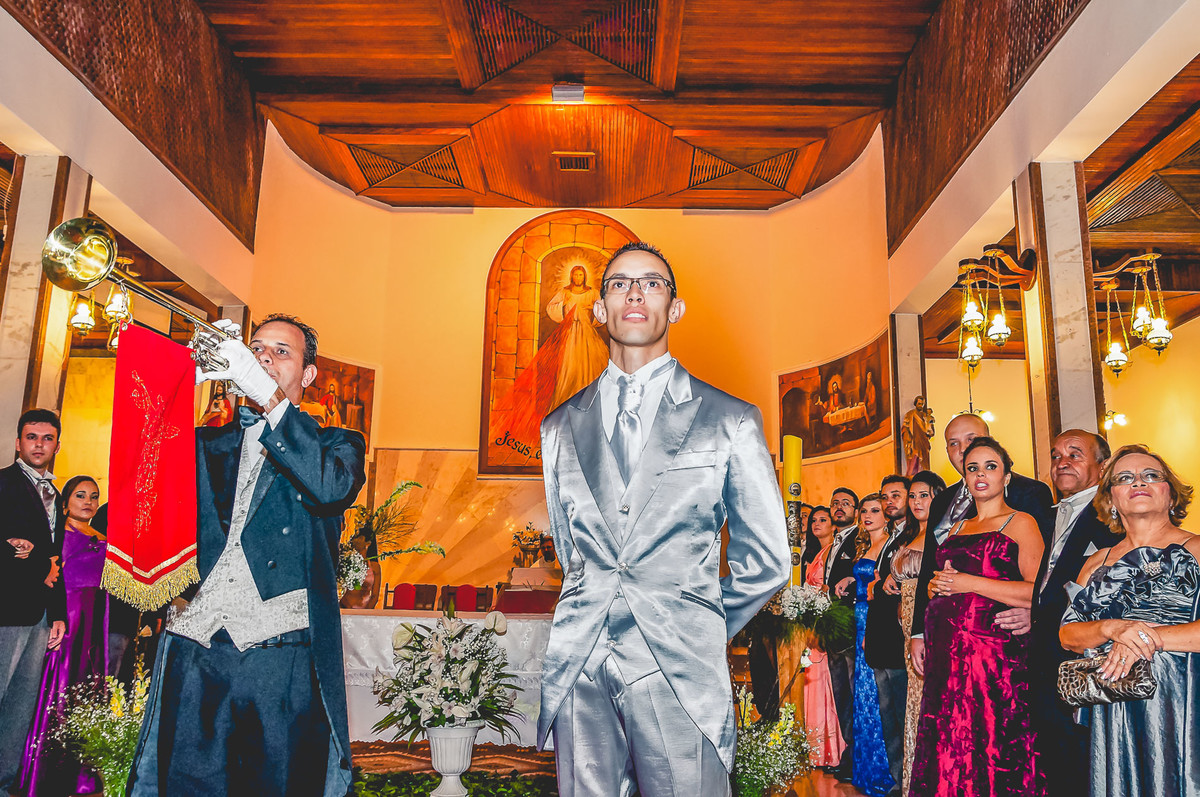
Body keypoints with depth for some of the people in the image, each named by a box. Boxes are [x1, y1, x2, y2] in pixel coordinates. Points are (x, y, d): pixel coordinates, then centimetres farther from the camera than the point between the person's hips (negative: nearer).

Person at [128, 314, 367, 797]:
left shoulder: (334, 445, 11)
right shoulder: (209, 443, 20)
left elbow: (332, 488, -12)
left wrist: (269, 397, -13)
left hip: (281, 655, -3)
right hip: (193, 652, 3)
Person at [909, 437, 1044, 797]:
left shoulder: (1020, 522, 0)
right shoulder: (958, 527, 20)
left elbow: (1040, 592, -11)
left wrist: (970, 583, -13)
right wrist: (937, 585, 6)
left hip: (995, 653, -6)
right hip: (947, 653, 6)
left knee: (991, 749, -6)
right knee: (949, 750, 6)